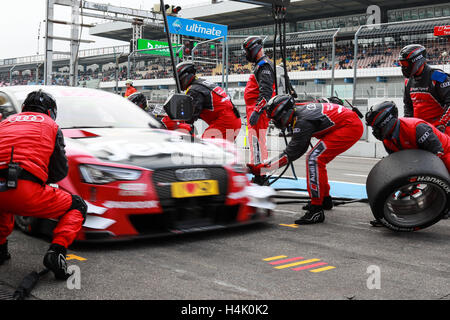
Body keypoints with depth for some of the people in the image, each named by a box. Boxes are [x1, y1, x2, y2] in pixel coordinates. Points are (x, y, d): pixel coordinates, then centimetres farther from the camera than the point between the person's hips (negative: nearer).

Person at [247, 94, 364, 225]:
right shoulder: (299, 110, 7)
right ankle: (325, 199, 31)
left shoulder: (302, 121, -21)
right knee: (318, 159, 17)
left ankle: (316, 210, -20)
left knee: (314, 158, -18)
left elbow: (290, 154, -20)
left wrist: (260, 168, -19)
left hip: (350, 127, -10)